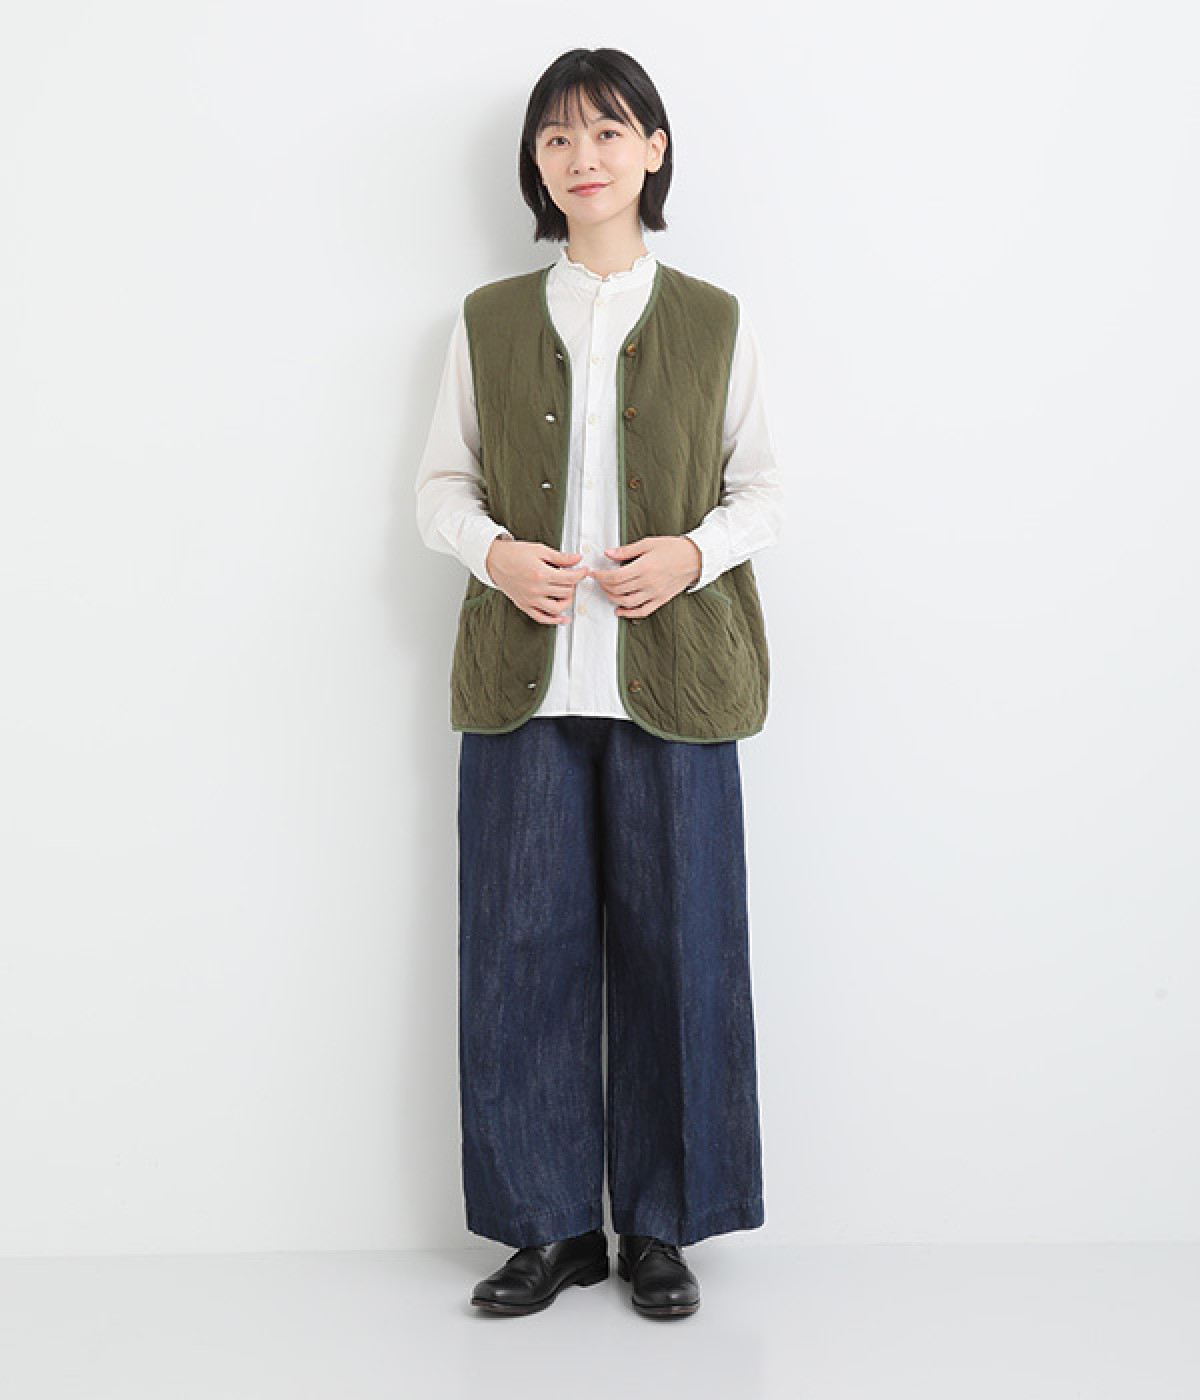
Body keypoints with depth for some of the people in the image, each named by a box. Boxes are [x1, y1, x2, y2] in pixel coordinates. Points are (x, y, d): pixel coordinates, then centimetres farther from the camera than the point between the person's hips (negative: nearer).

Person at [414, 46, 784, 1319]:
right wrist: (496, 552, -10)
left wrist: (693, 551, -11)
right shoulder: (488, 321, 9)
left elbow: (761, 489, 9)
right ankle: (552, 1223, 17)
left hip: (672, 682, -1)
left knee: (674, 948, 2)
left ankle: (659, 1226, 17)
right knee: (525, 949, 2)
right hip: (524, 682, 1)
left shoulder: (714, 323, 7)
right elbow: (441, 484, 11)